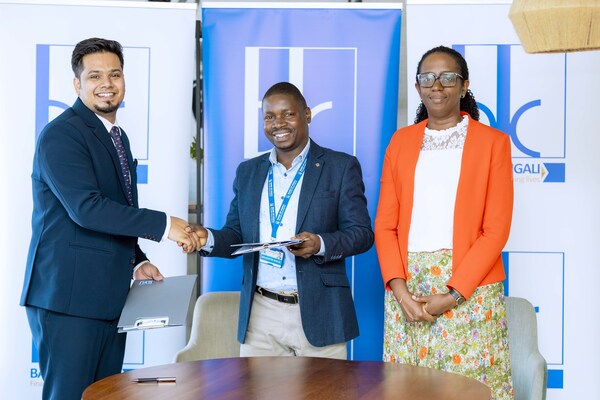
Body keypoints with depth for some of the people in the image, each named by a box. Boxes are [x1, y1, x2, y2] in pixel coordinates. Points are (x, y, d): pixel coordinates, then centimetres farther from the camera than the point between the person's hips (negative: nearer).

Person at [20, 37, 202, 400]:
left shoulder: (118, 136, 18)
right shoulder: (61, 135, -11)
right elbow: (86, 207, -23)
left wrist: (138, 261, 11)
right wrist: (163, 225, -21)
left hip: (109, 298, 9)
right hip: (68, 298, -9)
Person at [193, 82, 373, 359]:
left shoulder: (341, 167, 2)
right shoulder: (248, 172, 14)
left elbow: (361, 233, -3)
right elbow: (236, 235, 15)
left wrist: (321, 244, -22)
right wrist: (208, 239, -8)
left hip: (318, 314, -3)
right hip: (260, 315, 3)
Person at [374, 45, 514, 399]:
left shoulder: (492, 142, 3)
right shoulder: (401, 141, 13)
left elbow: (496, 230, -4)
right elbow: (385, 224, 8)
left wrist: (452, 295, -12)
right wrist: (398, 287, -7)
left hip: (469, 290, -3)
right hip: (407, 287, 3)